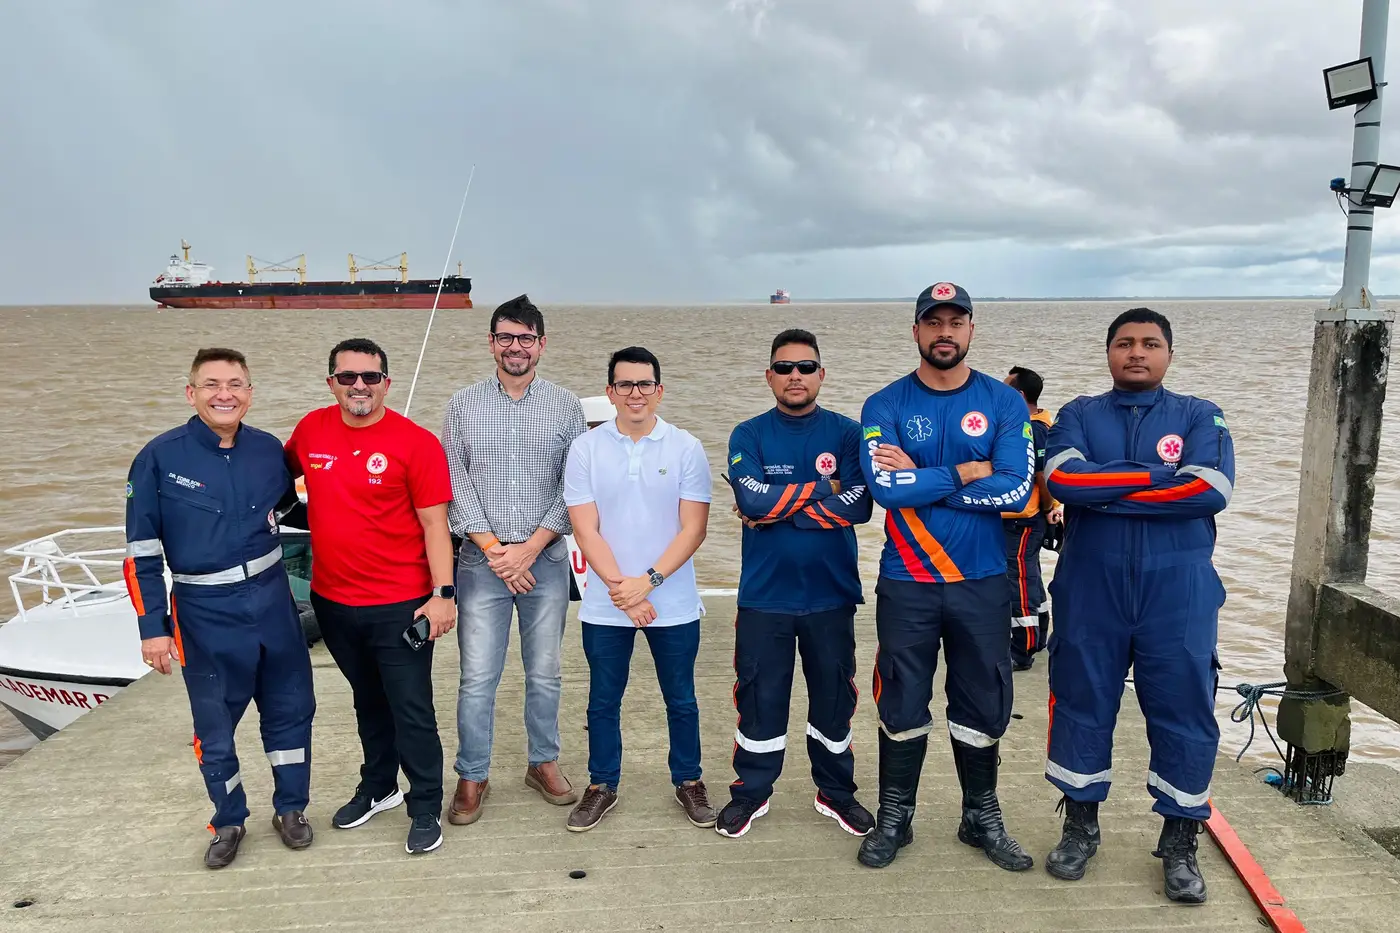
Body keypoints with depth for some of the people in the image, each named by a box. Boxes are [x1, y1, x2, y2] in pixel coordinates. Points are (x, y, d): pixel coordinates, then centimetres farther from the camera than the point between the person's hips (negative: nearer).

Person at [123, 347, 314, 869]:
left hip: (273, 601, 3)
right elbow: (141, 551, -5)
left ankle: (291, 808, 34)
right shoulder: (160, 458, -10)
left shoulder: (269, 450, -2)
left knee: (290, 710, 13)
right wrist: (152, 626, -6)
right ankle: (229, 822, 33)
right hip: (204, 614, -2)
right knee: (214, 727, 11)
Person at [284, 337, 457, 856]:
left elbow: (434, 524, -12)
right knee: (367, 701, 23)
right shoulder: (311, 430, 0)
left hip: (400, 605, -5)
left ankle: (425, 809, 20)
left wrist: (442, 593, -16)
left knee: (411, 709, 3)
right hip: (332, 601, 5)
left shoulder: (415, 443, -13)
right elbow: (284, 474, 21)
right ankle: (378, 787, 43)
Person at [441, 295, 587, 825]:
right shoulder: (463, 405, 4)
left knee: (544, 672, 10)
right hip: (481, 561, 0)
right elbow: (455, 483, -1)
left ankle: (543, 763, 29)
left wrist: (530, 547, -10)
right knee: (477, 677, 3)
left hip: (546, 559, 1)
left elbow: (575, 487, -2)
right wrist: (493, 548, -10)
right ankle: (472, 777, 19)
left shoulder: (565, 405, 3)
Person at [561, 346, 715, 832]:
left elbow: (693, 529, -7)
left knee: (681, 700, 13)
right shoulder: (586, 449, -2)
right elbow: (585, 530, -6)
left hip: (674, 603, 0)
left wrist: (647, 581, -16)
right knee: (603, 701, 13)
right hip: (604, 606, 1)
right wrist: (620, 589, -14)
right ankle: (602, 786, 31)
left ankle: (689, 782, 32)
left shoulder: (686, 448, -4)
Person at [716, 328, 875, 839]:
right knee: (759, 698, 8)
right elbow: (751, 500, -16)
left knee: (834, 696, 13)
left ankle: (836, 791, 31)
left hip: (832, 592, 1)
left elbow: (857, 506, -13)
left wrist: (776, 509, -13)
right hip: (764, 593, 0)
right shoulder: (749, 436, 0)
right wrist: (821, 487, -11)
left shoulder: (846, 433, 0)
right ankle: (750, 792, 26)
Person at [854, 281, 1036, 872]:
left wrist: (920, 479, -14)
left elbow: (1016, 490, -12)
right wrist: (965, 473, -12)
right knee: (902, 705, 9)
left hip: (981, 581, 1)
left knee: (982, 706, 12)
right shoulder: (885, 406, -3)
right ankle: (894, 818, 27)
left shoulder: (1003, 403, 1)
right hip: (906, 583, -1)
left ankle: (982, 818, 32)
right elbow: (886, 488, -17)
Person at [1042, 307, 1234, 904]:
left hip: (1178, 594, 0)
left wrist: (1105, 491, -13)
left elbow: (1212, 489, -14)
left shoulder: (1199, 417, 5)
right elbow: (1062, 476, -15)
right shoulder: (1079, 416, 6)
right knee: (1081, 706, 10)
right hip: (1090, 592, 1)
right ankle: (1080, 826, 28)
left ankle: (1179, 842, 24)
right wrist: (1156, 475, -14)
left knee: (1184, 714, 5)